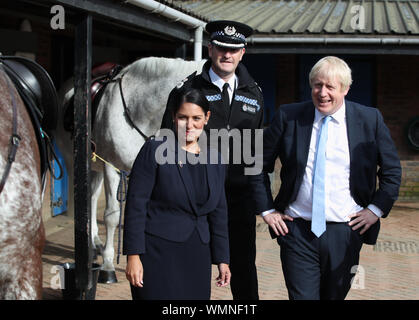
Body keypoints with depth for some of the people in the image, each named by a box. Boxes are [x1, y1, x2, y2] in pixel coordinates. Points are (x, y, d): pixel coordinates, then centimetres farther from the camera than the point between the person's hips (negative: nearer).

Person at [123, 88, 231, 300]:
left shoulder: (215, 161, 10)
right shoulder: (154, 151, -5)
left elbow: (218, 213, 16)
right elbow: (135, 205, -8)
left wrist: (222, 259, 14)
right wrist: (133, 256, -13)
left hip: (197, 257, 5)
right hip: (157, 254, -5)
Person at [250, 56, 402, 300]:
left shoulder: (370, 120, 0)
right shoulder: (288, 117, 0)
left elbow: (392, 171, 9)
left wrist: (376, 209, 0)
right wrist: (267, 209, 4)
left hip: (345, 233, 1)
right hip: (297, 231, 0)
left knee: (335, 296, 12)